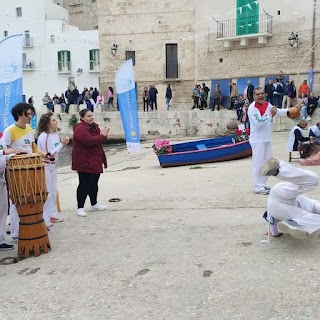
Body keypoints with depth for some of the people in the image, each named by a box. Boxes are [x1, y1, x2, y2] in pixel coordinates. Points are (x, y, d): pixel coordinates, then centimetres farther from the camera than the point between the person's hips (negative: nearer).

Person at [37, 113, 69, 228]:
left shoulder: (55, 134, 6)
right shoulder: (43, 136, -18)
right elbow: (49, 154, -20)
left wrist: (63, 144, -3)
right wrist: (62, 144, -18)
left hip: (53, 165, 8)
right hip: (45, 166, -8)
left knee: (53, 191, 15)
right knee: (47, 192, -4)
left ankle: (52, 214, 26)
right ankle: (44, 218, 4)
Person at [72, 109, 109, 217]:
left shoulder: (94, 126, 13)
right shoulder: (80, 129, -18)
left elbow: (97, 140, 23)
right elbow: (90, 141, -30)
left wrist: (103, 134, 2)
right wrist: (103, 135, -21)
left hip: (95, 161, 9)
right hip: (84, 162, -9)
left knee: (94, 183, 18)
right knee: (84, 184, -5)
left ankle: (94, 204, 33)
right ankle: (80, 208, 3)